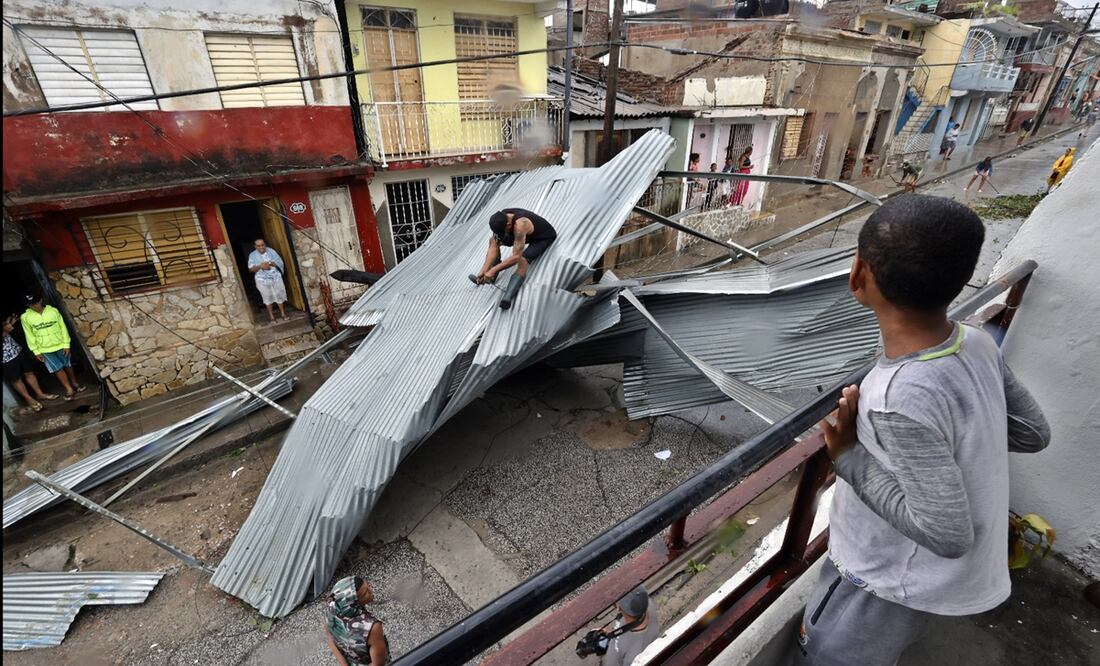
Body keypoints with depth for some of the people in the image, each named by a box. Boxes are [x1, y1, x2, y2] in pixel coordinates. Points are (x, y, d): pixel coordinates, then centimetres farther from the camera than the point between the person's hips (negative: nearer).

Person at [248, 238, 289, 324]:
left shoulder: (271, 251, -2)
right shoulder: (252, 255, -3)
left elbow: (280, 262, -3)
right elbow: (251, 269, -5)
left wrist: (270, 264, -20)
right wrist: (260, 266, -22)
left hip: (275, 277, 1)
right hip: (262, 280, 0)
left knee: (279, 296, 7)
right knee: (268, 298, 7)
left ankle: (283, 314, 23)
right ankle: (272, 317, 17)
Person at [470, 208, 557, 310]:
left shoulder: (520, 225, -42)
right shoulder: (501, 219, -20)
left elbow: (516, 256, -41)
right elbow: (493, 247, -17)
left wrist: (493, 270, -39)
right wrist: (484, 270, -25)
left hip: (544, 237, -8)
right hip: (527, 235, 8)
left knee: (523, 260, -35)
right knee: (492, 240, -5)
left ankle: (508, 297, -48)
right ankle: (489, 278, -5)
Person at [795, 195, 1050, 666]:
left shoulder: (903, 399, -37)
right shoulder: (977, 344, -13)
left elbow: (948, 535, -29)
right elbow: (1033, 433, 3)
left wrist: (848, 456, -24)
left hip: (896, 583, -7)